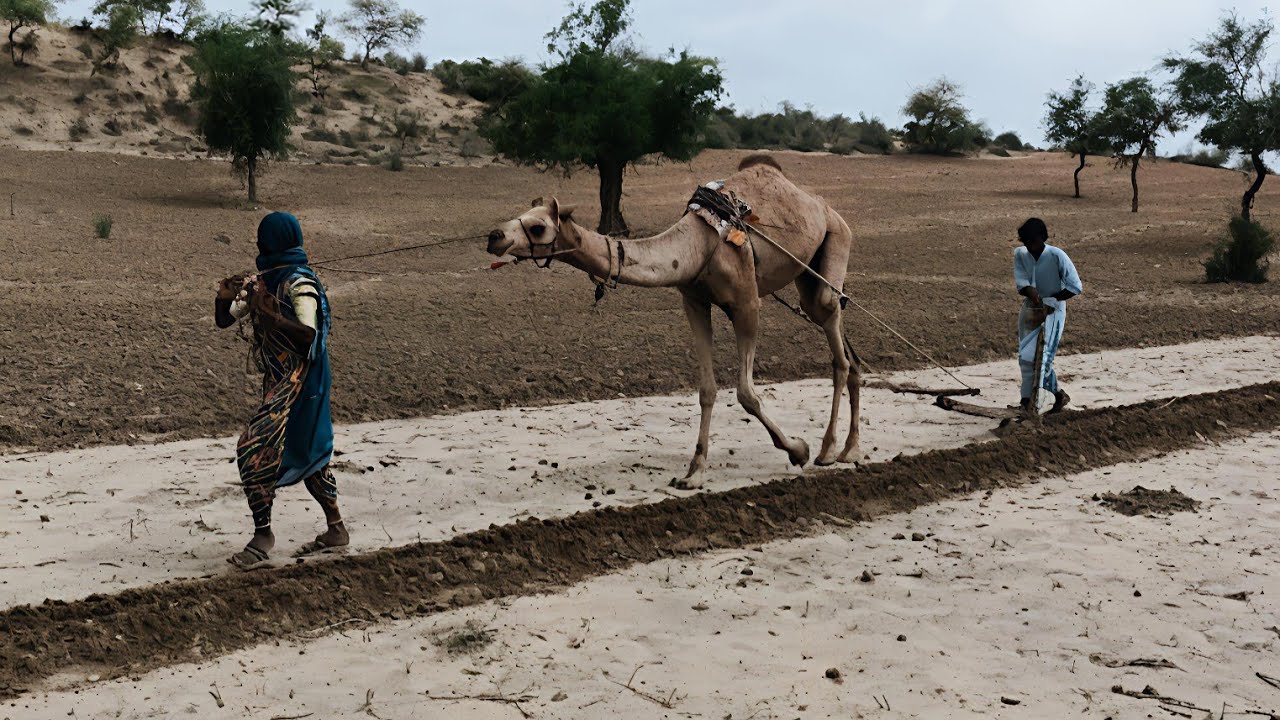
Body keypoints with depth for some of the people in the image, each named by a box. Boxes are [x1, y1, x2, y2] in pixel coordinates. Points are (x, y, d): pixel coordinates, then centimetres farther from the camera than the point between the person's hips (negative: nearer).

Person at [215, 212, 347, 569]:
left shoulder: (299, 283, -14)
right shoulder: (261, 282, 11)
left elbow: (308, 335, -24)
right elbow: (224, 320, 15)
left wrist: (267, 312, -26)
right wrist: (225, 296, -5)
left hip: (297, 381, -9)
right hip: (276, 380, 9)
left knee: (255, 451, -14)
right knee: (306, 454, 14)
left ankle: (262, 535, -3)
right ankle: (336, 529, 24)